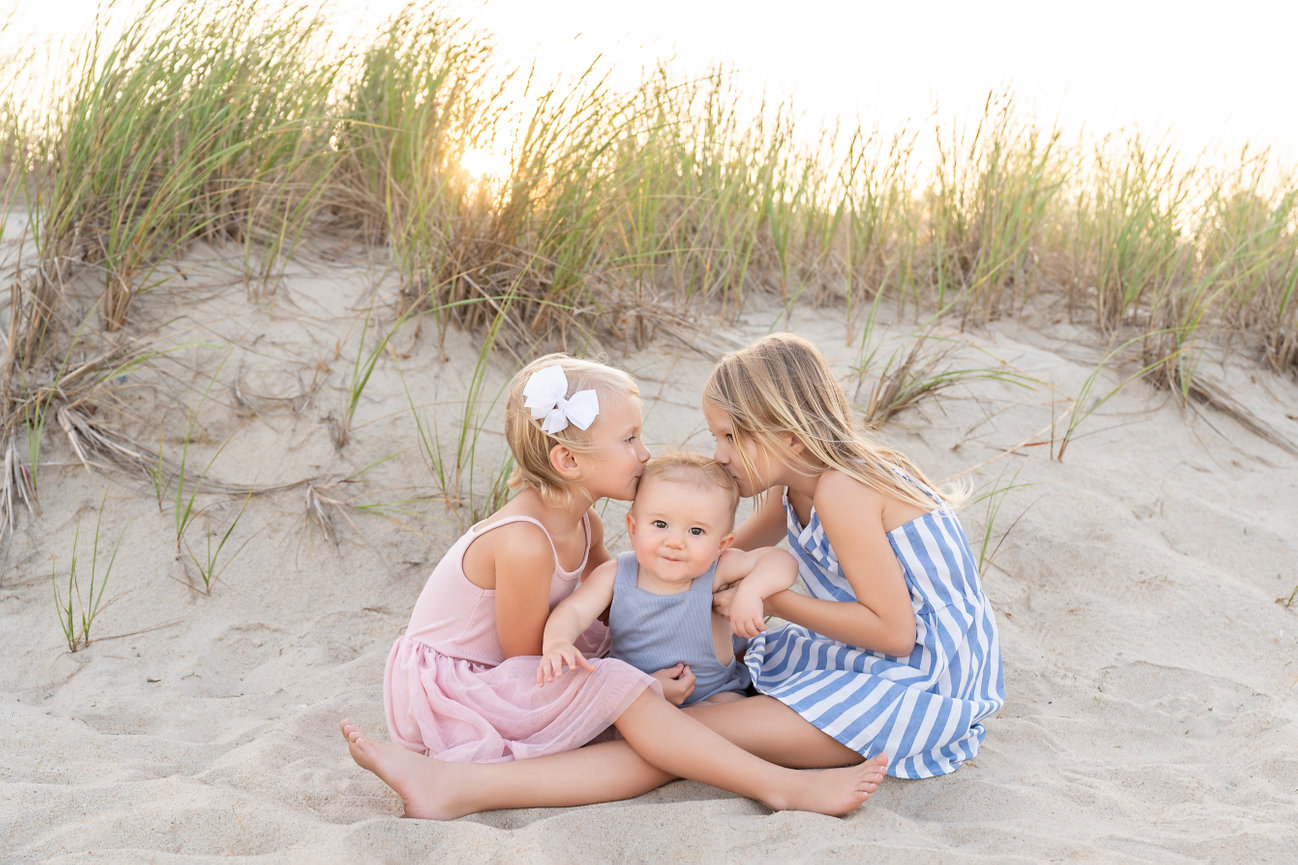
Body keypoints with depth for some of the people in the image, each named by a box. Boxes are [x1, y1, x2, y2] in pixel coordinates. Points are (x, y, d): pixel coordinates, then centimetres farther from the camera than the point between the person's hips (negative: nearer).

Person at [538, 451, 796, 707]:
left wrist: (750, 592, -44)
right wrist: (556, 643, -41)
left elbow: (781, 561, -24)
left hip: (709, 693, -2)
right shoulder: (615, 576, -13)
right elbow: (573, 610, -18)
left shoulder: (716, 571, -19)